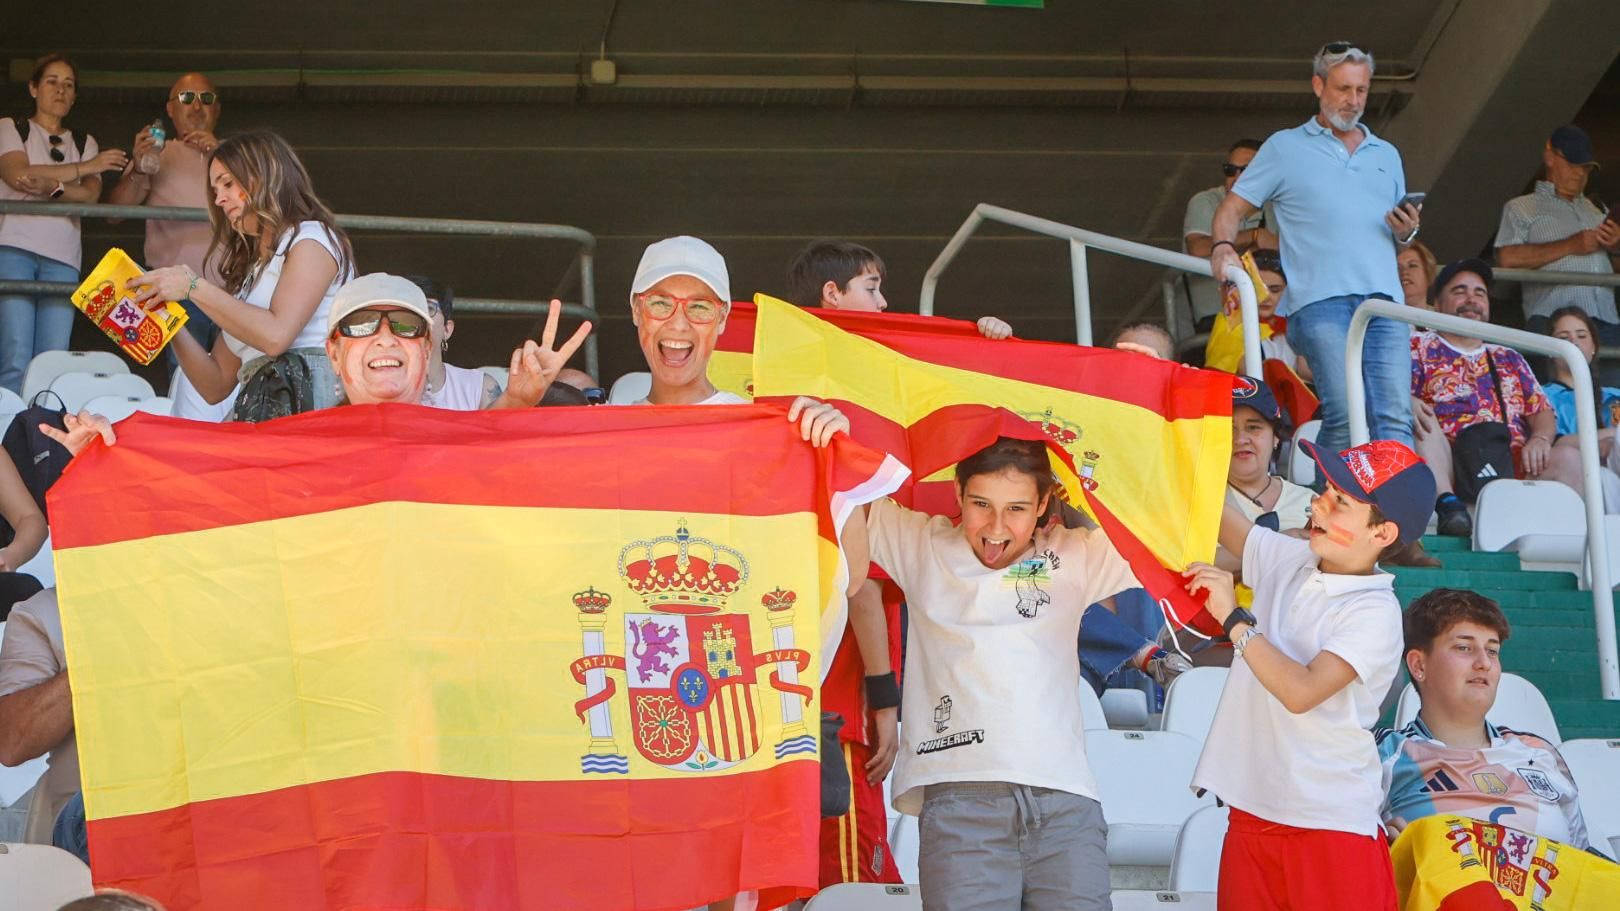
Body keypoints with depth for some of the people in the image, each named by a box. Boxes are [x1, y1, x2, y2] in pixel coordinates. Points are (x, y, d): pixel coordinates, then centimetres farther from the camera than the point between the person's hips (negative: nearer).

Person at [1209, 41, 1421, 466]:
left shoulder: (1386, 155, 28)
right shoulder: (1285, 148, 15)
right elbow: (1233, 208, 12)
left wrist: (1407, 232, 6)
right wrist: (1223, 248, -9)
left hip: (1384, 301, 4)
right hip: (1320, 299, -4)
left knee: (1394, 417, -10)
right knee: (1344, 414, -17)